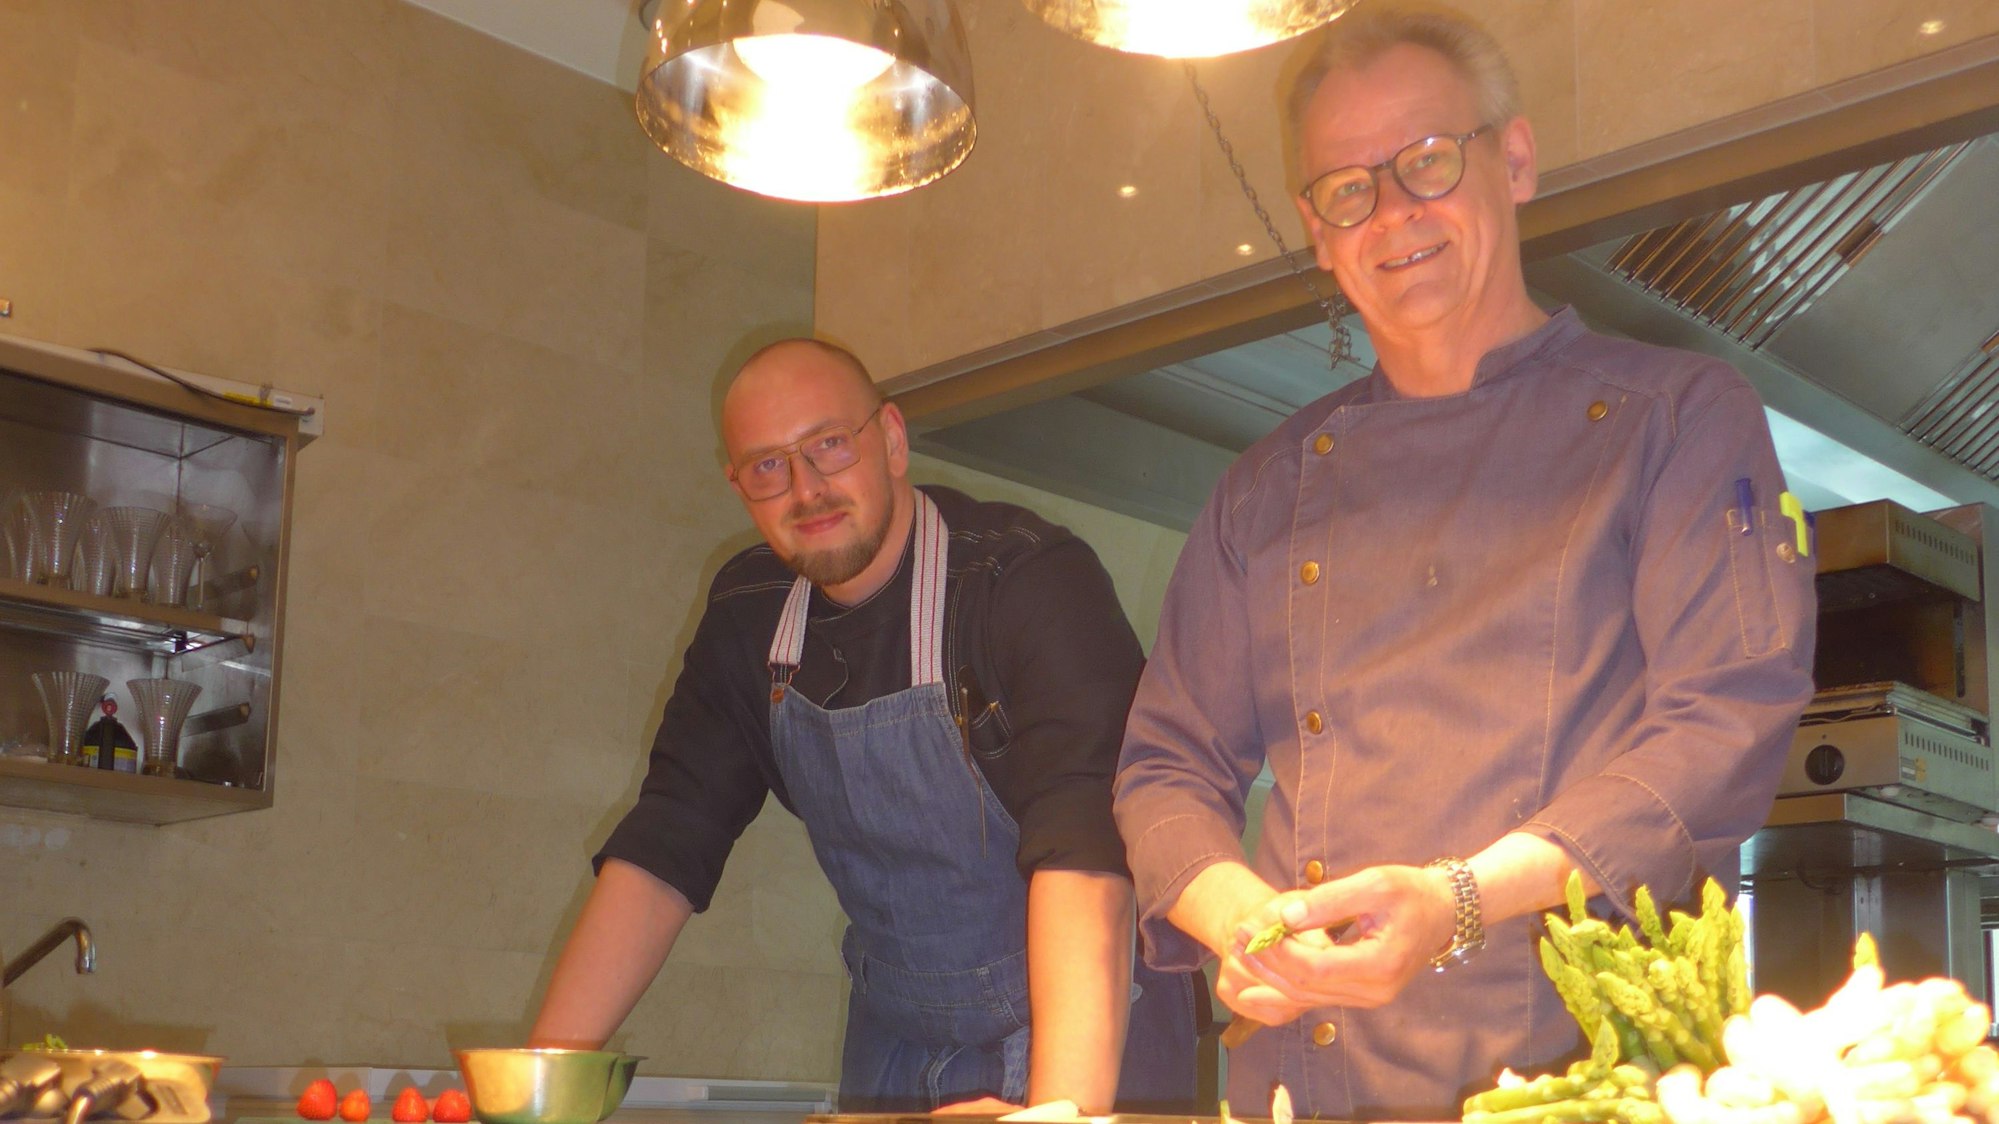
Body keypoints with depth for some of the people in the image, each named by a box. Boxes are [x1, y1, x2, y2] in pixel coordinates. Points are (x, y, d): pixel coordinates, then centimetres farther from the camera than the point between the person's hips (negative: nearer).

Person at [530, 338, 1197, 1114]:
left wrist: (1063, 1104, -43)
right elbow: (665, 845, -2)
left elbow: (1083, 843, -32)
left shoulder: (1034, 580, -22)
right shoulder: (748, 619, -2)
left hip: (1084, 1040, -5)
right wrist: (543, 1066, -11)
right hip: (896, 1046, 6)